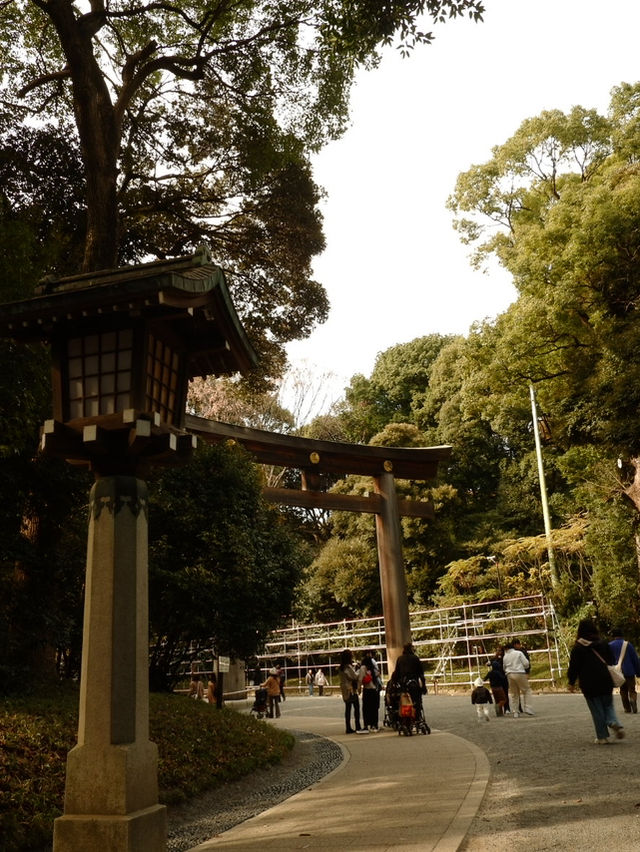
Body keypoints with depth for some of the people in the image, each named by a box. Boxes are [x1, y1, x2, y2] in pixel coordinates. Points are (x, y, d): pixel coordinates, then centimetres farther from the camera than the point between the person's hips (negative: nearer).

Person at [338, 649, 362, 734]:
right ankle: (357, 727, -6)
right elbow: (355, 677, -16)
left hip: (345, 690, 9)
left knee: (348, 709, 9)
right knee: (356, 708, -4)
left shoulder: (341, 668, 11)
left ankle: (348, 728, 10)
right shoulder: (348, 667, -16)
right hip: (351, 689, -9)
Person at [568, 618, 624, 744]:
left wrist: (572, 683, 4)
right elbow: (611, 661, 11)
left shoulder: (578, 647, -8)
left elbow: (573, 667, -7)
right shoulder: (603, 643, 4)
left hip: (589, 685, -3)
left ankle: (602, 737, 5)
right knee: (608, 705, 15)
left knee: (597, 711, 5)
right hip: (606, 682, 3)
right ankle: (614, 723, -12)